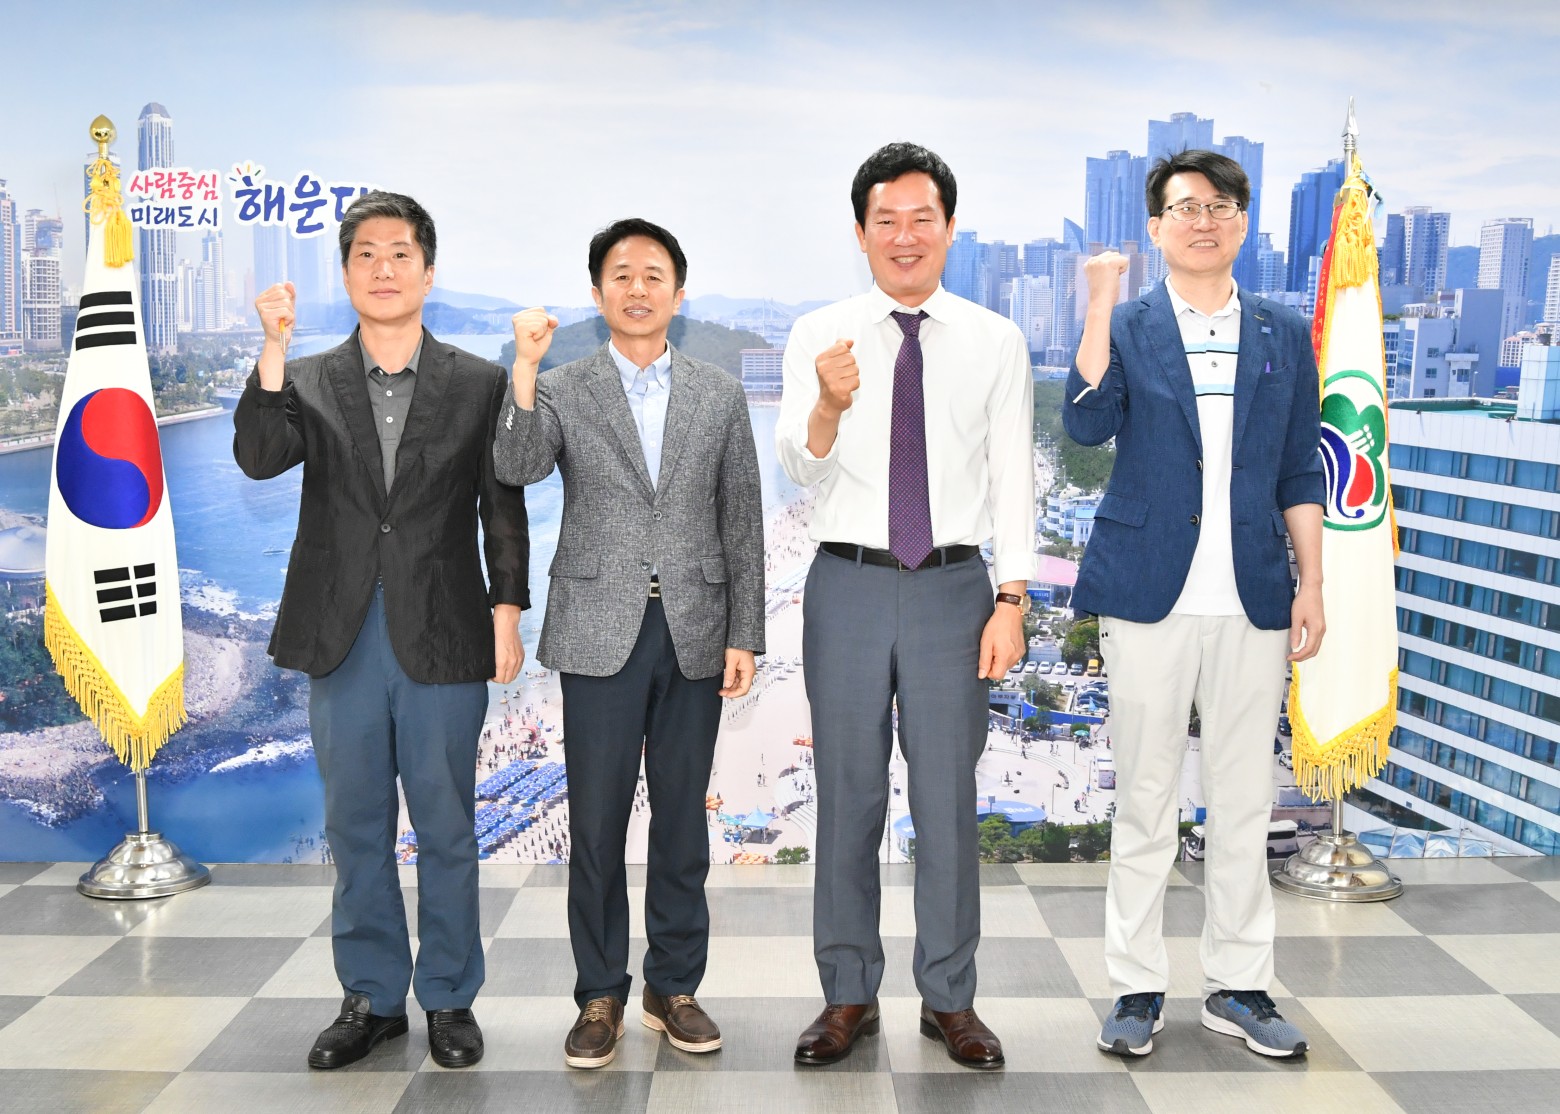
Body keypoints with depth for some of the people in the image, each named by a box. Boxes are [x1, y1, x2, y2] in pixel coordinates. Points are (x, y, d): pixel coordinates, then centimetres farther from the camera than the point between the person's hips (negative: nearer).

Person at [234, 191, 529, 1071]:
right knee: (356, 828, 11)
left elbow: (503, 509, 4)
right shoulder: (306, 382, 7)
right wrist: (273, 348, -19)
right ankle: (372, 997, 26)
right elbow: (259, 459, -11)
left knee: (446, 828, 7)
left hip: (444, 640, -2)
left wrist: (507, 610, -3)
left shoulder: (479, 385, 4)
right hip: (343, 641, 2)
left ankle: (449, 998, 21)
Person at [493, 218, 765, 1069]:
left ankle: (673, 987, 23)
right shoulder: (561, 391, 4)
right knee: (596, 822, 4)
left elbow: (741, 524, 6)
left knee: (681, 819, 9)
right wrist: (525, 368, -26)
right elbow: (516, 469, -15)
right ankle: (600, 996, 18)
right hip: (600, 631, -1)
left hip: (695, 632, 2)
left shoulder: (720, 395, 8)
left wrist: (744, 635, 1)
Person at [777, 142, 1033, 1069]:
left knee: (949, 800, 6)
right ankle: (849, 996, 22)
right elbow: (803, 465, -8)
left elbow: (1013, 479, 2)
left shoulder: (996, 342, 4)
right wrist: (830, 404, -30)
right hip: (849, 583, 0)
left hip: (953, 585, 0)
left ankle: (951, 999, 21)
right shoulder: (820, 337, 2)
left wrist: (1013, 599, -6)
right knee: (848, 799, 8)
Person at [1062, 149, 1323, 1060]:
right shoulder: (1127, 327, 4)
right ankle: (1139, 987, 16)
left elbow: (1301, 472, 11)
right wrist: (1102, 302, -16)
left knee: (1246, 798, 9)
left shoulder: (1285, 335, 11)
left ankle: (1240, 985, 22)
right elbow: (1087, 422, -14)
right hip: (1152, 593, -2)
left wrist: (1312, 585, 5)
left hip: (1252, 600, 2)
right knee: (1146, 797, 5)